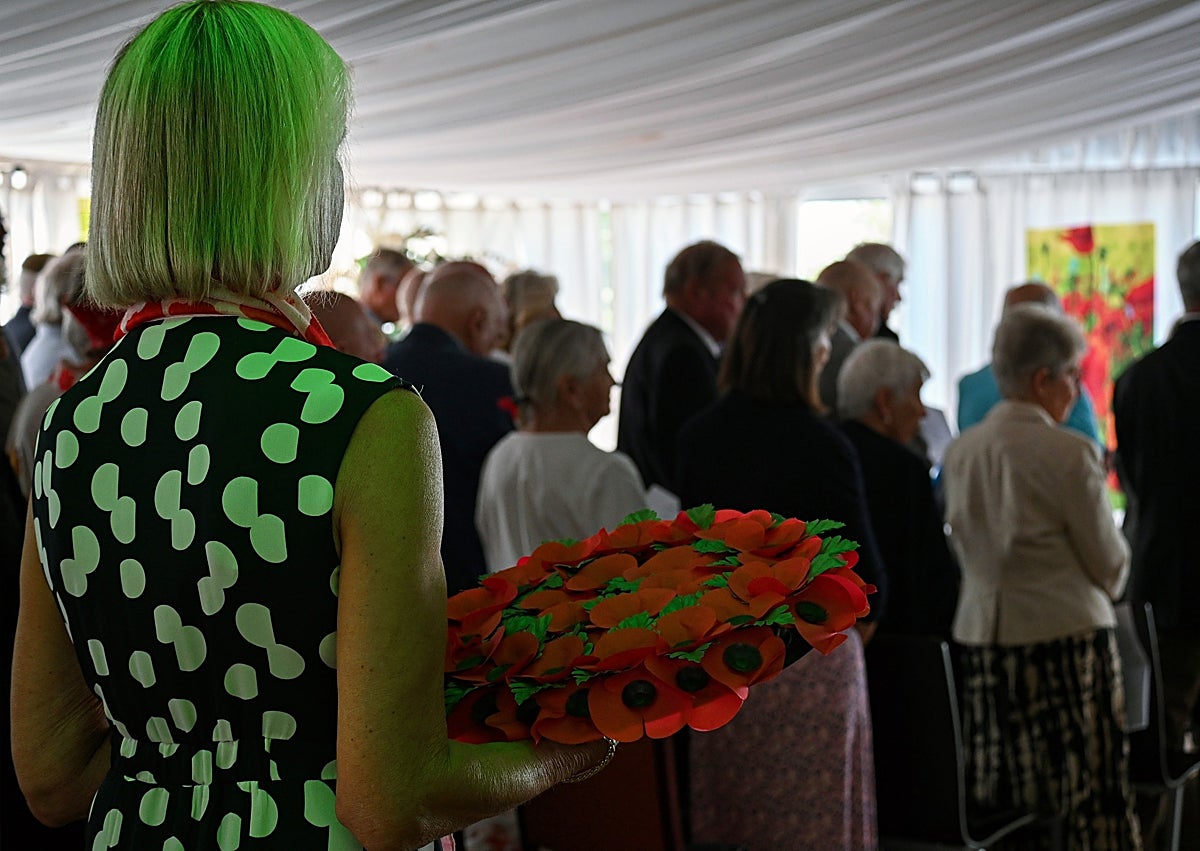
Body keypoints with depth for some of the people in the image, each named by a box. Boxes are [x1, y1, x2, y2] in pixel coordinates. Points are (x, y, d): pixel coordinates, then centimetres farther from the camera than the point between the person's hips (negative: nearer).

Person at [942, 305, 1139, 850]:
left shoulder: (959, 452, 6)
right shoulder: (1069, 453, -12)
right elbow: (1109, 563, -4)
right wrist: (1104, 590, 16)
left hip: (980, 636, 6)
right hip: (1066, 636, -6)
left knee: (997, 795, 8)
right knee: (1089, 800, 2)